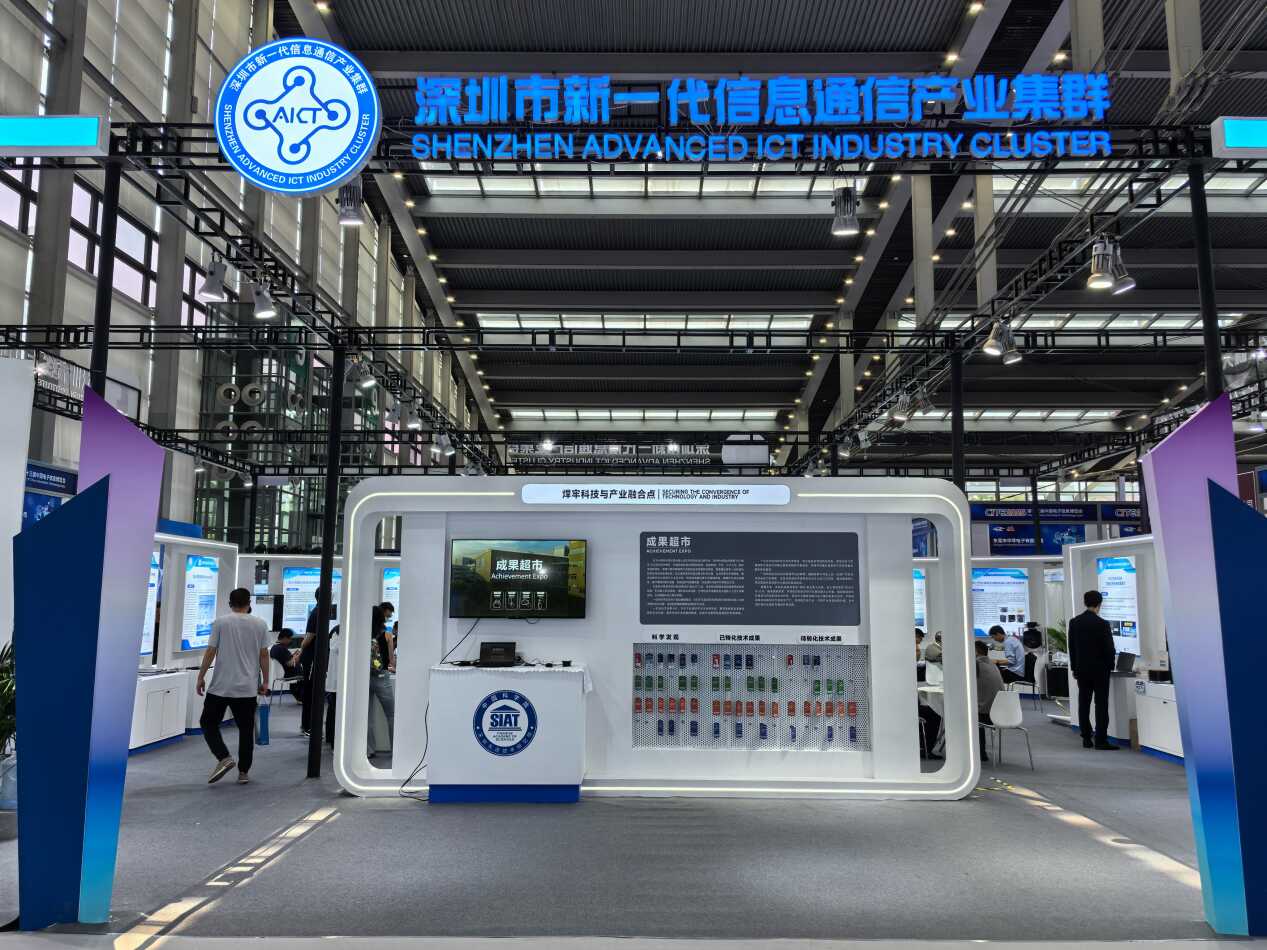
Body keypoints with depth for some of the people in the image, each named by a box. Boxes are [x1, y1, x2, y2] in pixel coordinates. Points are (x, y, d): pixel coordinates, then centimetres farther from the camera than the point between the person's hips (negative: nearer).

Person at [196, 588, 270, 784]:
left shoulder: (220, 622, -4)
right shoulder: (260, 624, 1)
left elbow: (210, 652, -5)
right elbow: (264, 655, 2)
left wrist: (201, 677, 4)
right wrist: (265, 682, 9)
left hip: (220, 686, -2)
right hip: (248, 688, 2)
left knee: (208, 722, 11)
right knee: (246, 729, 9)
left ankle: (224, 758, -7)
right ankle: (243, 772, 10)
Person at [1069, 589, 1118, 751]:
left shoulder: (1074, 622, 1)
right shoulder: (1102, 623, -14)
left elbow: (1071, 647, 6)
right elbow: (1109, 648, -11)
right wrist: (1110, 665, 7)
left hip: (1082, 669, 4)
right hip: (1100, 669, -4)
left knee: (1083, 704, 7)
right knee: (1101, 705, -1)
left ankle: (1086, 739, 10)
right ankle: (1101, 740, -2)